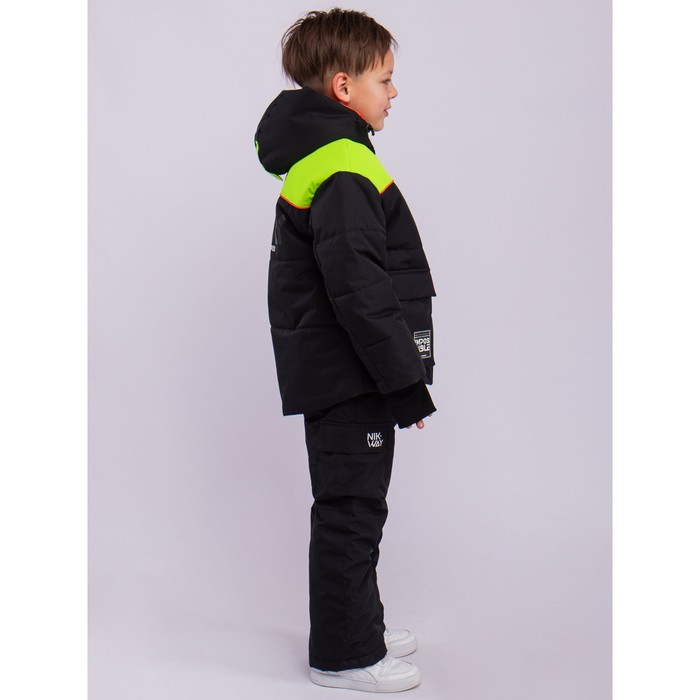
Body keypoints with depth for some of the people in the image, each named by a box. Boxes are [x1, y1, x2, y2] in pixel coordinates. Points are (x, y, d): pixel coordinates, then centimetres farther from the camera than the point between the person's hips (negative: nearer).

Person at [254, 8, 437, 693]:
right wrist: (407, 379, -19)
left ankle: (359, 627, 34)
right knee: (350, 508, 0)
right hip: (350, 377, -10)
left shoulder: (315, 158, 14)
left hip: (334, 373, 10)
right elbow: (359, 292, -25)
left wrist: (400, 370, 22)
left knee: (352, 505, 19)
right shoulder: (345, 171, -20)